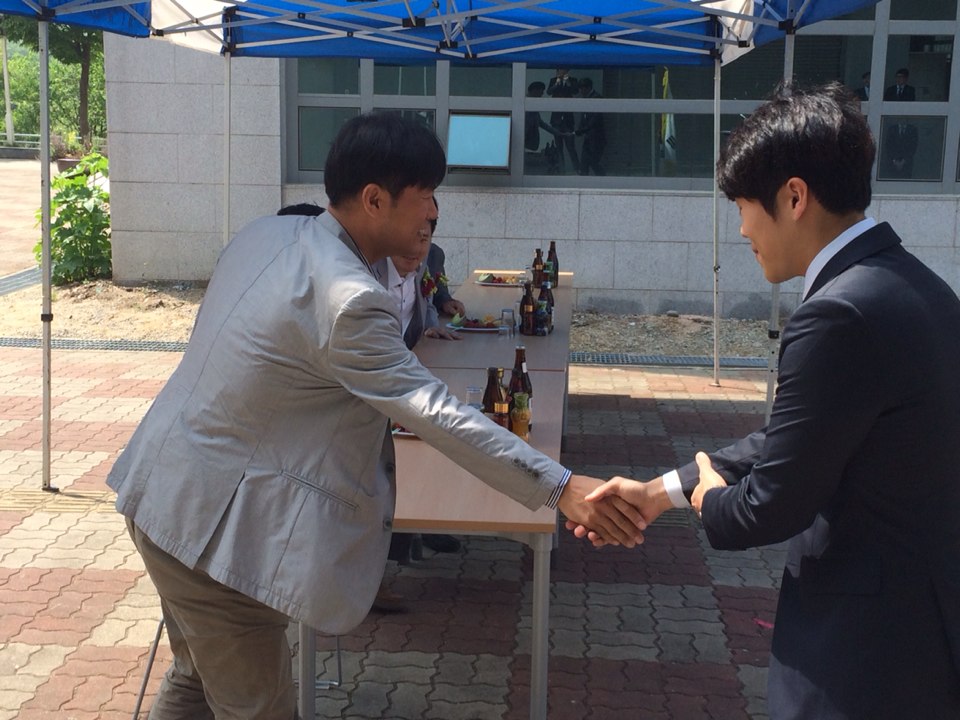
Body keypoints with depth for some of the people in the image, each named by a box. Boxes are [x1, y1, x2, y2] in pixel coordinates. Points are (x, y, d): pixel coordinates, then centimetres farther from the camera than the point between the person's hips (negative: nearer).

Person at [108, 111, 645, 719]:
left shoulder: (267, 233, 2)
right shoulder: (347, 299, -27)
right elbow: (435, 413, -29)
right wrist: (561, 489, -28)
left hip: (166, 491, 10)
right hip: (214, 524, -10)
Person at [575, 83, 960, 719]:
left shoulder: (841, 315, -25)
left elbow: (771, 505, -19)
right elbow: (796, 437, 11)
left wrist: (708, 497, 3)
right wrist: (661, 490, 12)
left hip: (872, 646, -8)